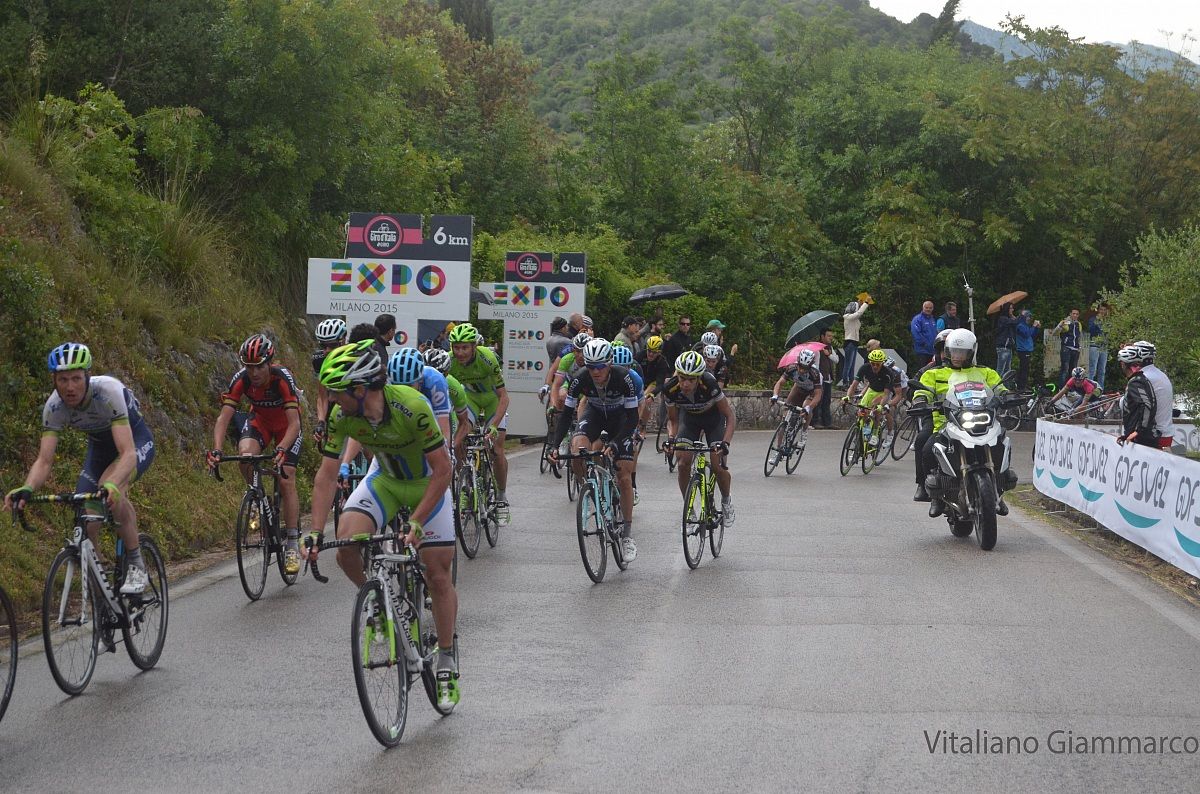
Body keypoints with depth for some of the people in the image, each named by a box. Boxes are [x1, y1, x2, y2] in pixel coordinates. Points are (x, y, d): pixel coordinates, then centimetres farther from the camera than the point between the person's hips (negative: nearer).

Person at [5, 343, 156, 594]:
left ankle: (136, 566, -20)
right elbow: (44, 460, -25)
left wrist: (112, 485, -63)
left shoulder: (109, 391, -36)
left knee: (110, 488, -35)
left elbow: (128, 453, -44)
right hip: (99, 446, 5)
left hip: (136, 441, -5)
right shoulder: (54, 406, -23)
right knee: (85, 527, -11)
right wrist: (27, 489, -47)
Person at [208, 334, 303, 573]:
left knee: (286, 481, -14)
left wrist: (281, 450, -56)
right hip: (259, 419, 3)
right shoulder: (240, 379, -27)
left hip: (286, 425, -3)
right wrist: (216, 450, -45)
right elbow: (224, 417, -29)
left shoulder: (283, 378, -35)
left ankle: (292, 544, -5)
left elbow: (294, 423, -39)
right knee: (245, 454, -30)